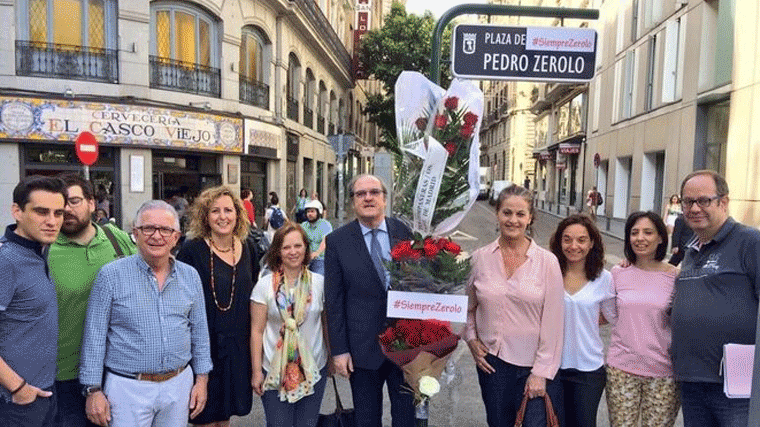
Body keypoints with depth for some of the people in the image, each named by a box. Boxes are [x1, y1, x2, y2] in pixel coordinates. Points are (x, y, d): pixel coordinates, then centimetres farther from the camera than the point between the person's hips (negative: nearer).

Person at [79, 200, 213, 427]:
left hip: (179, 385, 3)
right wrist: (93, 390, -6)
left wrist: (202, 378, 7)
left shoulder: (190, 276, 3)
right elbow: (94, 336, -5)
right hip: (128, 389, -3)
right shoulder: (111, 275, -7)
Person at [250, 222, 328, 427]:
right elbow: (257, 331, -3)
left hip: (314, 369, 1)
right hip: (275, 371, -1)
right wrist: (256, 371, -4)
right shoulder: (265, 285, -5)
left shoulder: (319, 282, -2)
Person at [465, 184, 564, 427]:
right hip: (492, 364, 2)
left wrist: (541, 372, -7)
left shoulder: (547, 261, -6)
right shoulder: (480, 258, 0)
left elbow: (553, 321, -6)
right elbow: (467, 308, 13)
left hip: (534, 366, -2)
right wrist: (471, 339, 1)